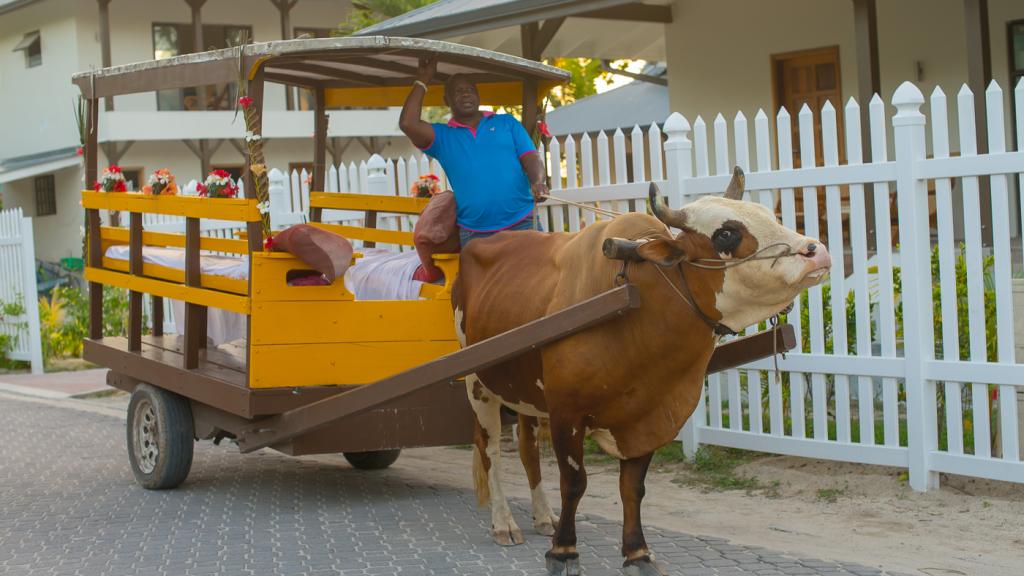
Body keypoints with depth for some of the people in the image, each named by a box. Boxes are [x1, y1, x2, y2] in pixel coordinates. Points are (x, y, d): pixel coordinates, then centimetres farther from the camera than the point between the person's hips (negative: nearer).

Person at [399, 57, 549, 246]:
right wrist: (422, 81, 3)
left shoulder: (507, 123, 15)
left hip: (522, 224, 0)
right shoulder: (442, 136, 12)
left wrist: (538, 182, -17)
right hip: (474, 235, 0)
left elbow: (531, 159, 6)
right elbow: (407, 123, -5)